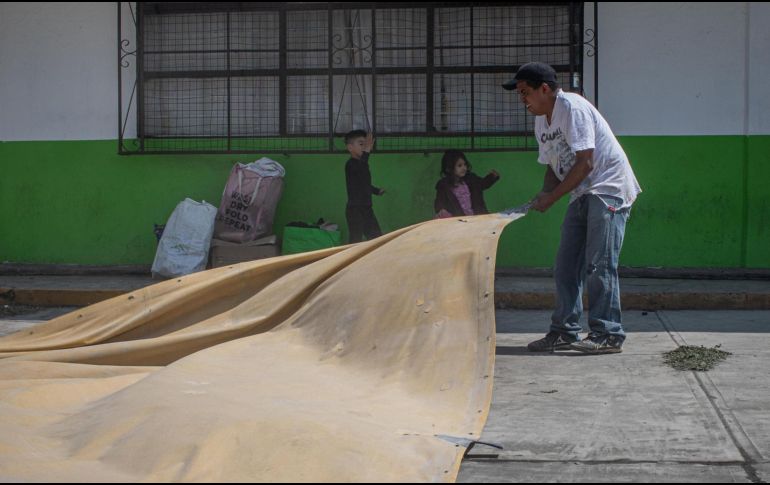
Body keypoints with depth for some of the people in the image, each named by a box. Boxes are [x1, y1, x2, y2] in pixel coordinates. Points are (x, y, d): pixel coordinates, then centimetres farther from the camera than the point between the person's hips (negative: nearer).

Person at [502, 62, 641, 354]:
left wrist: (552, 197, -20)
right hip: (581, 195, 9)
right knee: (565, 266, 7)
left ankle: (608, 335, -7)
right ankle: (564, 331, 13)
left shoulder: (573, 108, -17)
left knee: (598, 264, -12)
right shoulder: (541, 121, 11)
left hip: (608, 190, -9)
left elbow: (585, 163, -23)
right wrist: (545, 193, -3)